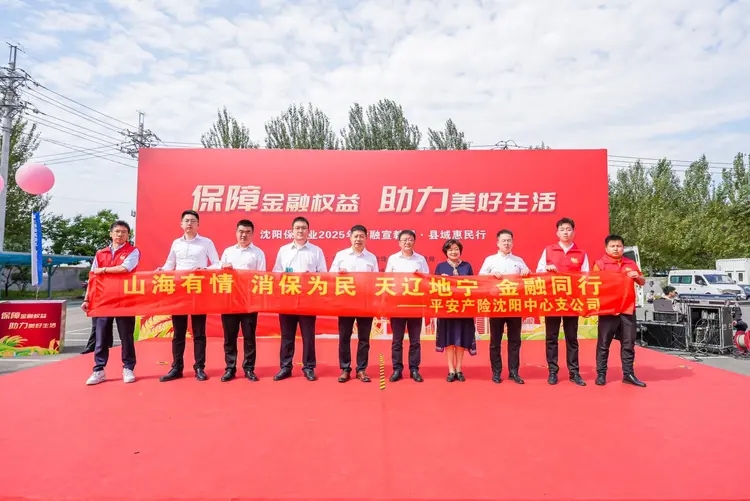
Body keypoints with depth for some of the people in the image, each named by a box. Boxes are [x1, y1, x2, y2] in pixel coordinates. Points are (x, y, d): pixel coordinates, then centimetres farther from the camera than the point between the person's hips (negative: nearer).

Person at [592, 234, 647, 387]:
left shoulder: (631, 263, 13)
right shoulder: (600, 264, -2)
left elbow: (642, 283, 19)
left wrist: (637, 277, -3)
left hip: (628, 309, 4)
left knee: (628, 344, 9)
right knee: (603, 344, 3)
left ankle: (628, 374, 19)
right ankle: (601, 374, 11)